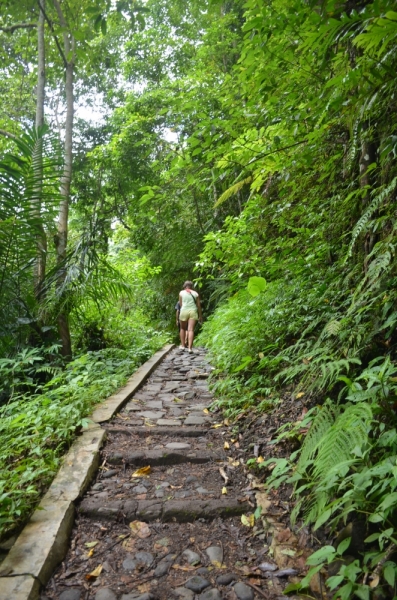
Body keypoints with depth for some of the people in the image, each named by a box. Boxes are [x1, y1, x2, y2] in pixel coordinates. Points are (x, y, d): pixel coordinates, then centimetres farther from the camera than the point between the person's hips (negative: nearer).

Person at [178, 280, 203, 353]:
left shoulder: (181, 292, 7)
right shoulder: (195, 293, 10)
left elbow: (180, 304, 9)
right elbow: (198, 305, 9)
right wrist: (200, 315, 17)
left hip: (184, 311, 0)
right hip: (193, 311, 1)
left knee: (183, 328, 17)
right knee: (191, 330, -5)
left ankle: (183, 345, 19)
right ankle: (189, 347, -13)